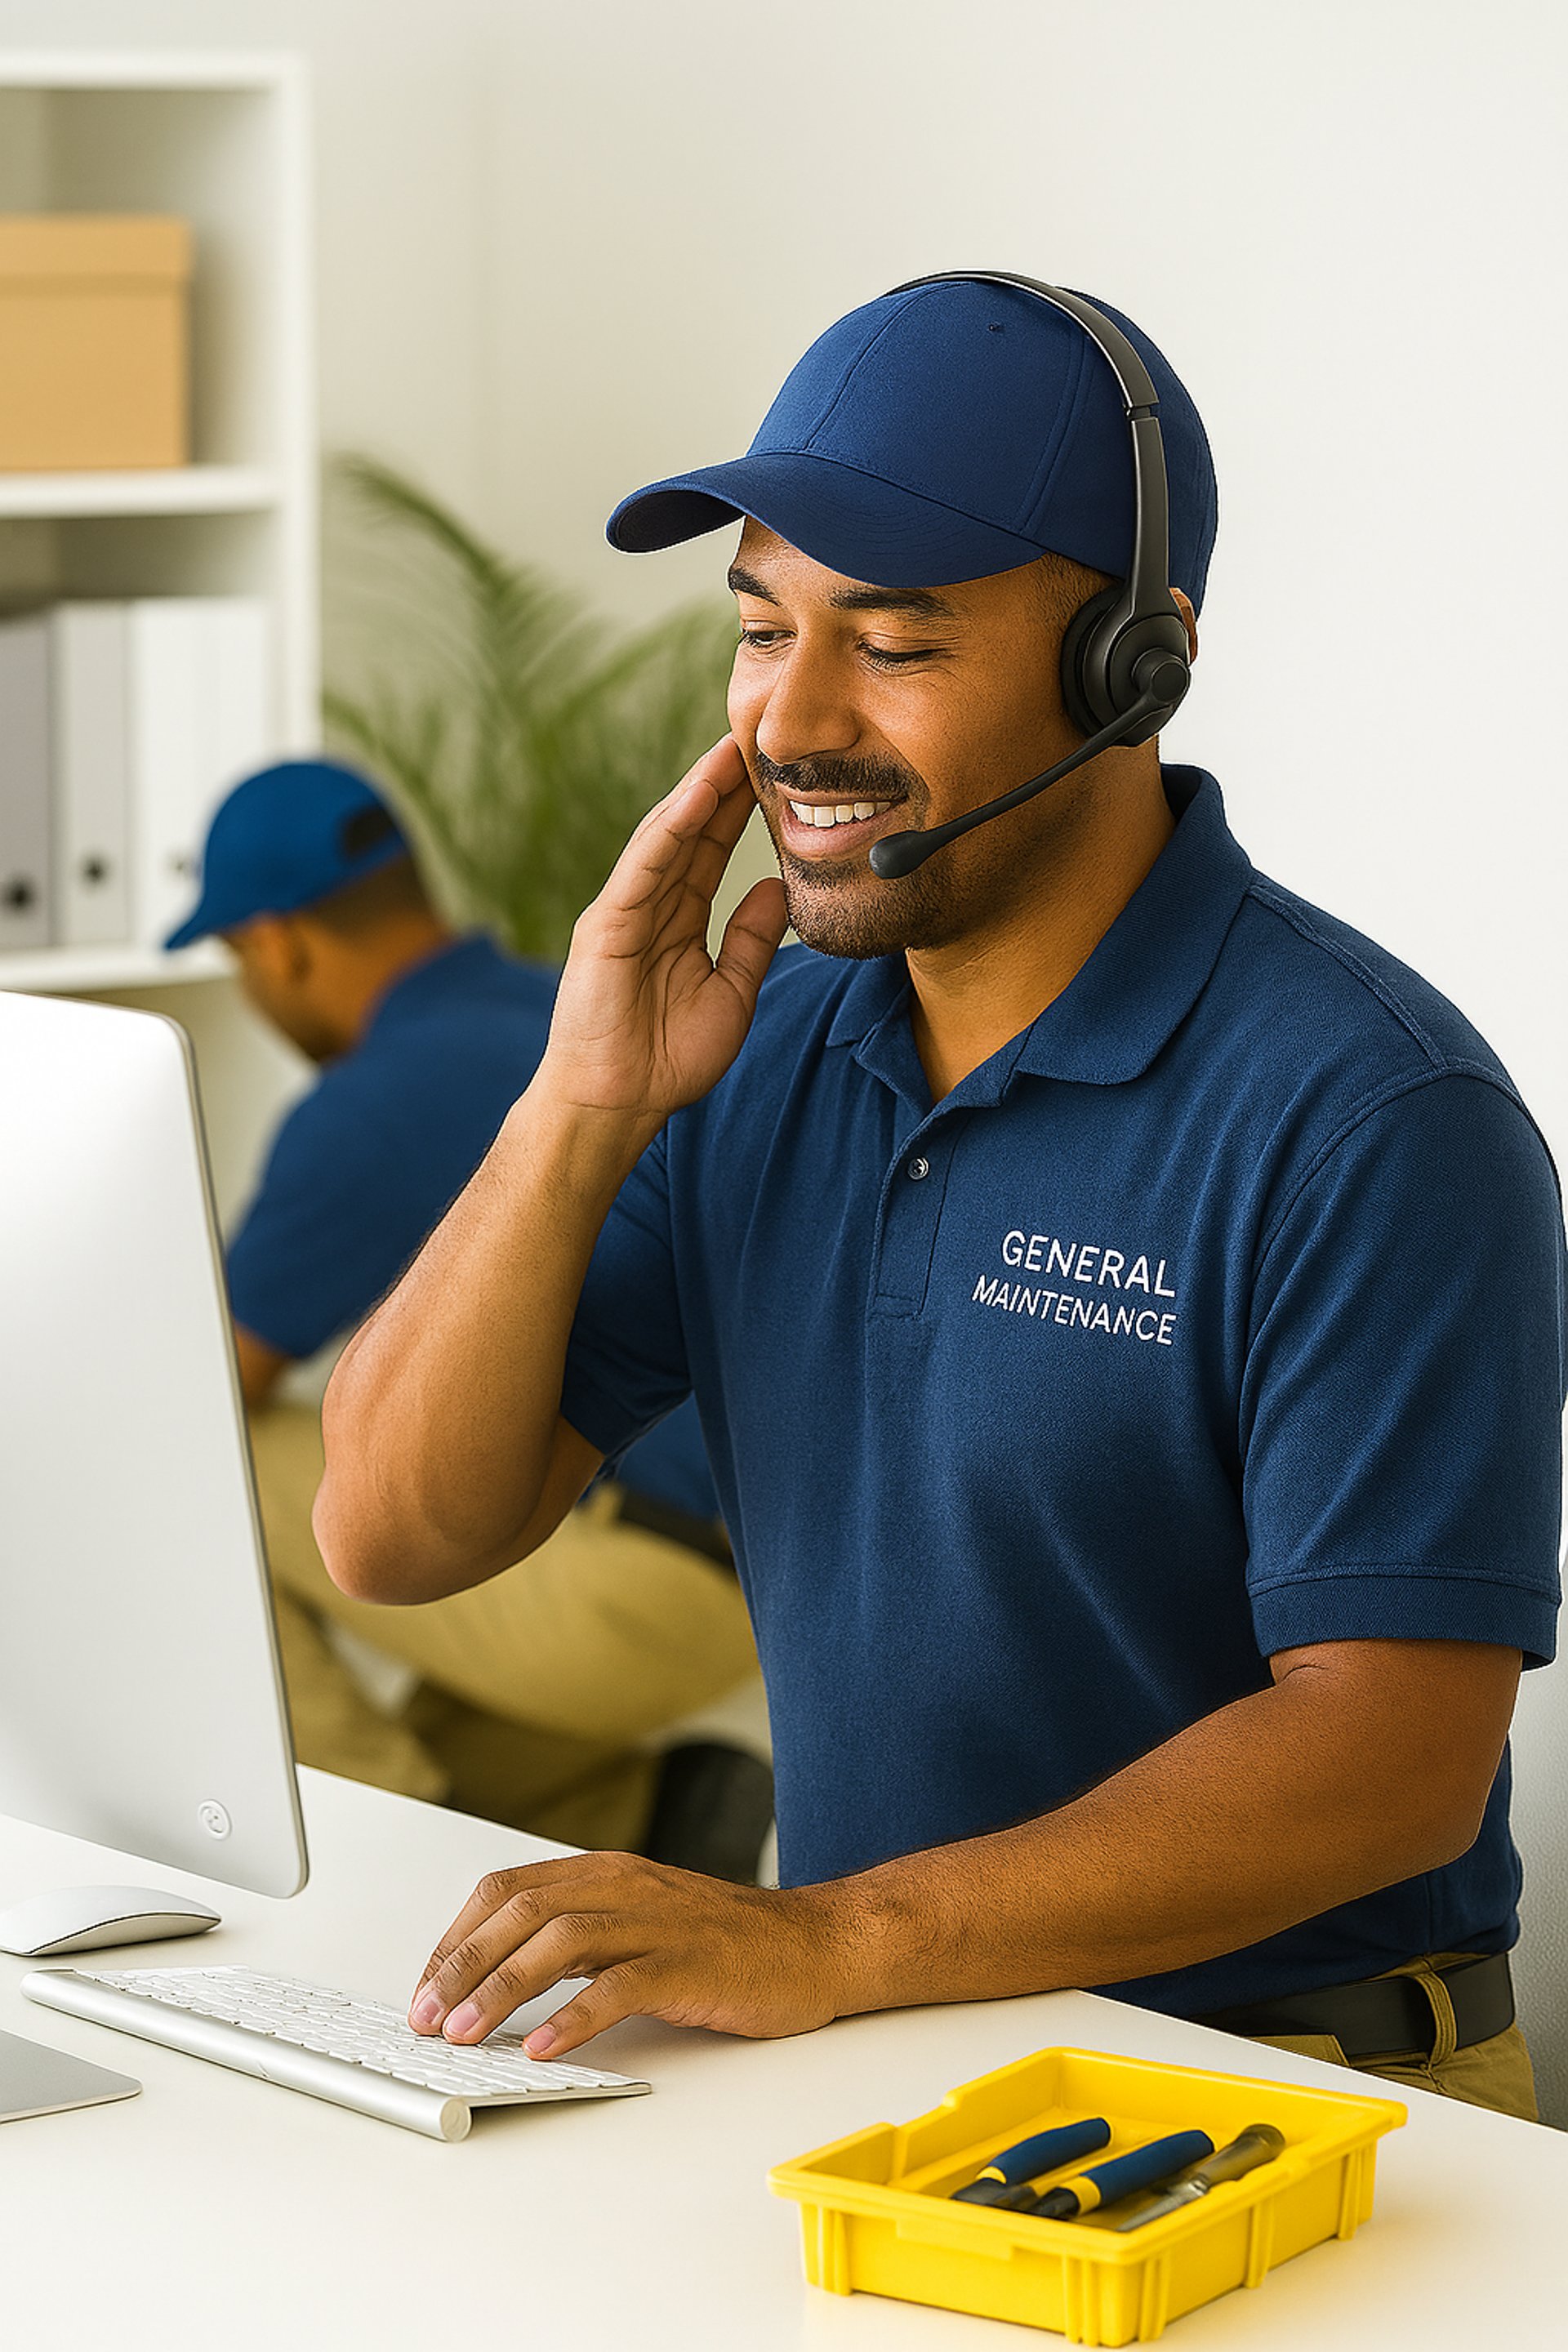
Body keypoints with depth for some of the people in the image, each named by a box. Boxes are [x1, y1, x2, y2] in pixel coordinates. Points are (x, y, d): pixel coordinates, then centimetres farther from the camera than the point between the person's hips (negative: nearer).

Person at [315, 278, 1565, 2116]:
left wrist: (833, 1941, -28)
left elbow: (1392, 1755, -20)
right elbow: (394, 1536, 6)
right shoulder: (763, 1045, 8)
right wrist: (585, 1106, -7)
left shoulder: (1370, 1119, -14)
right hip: (868, 2052, 8)